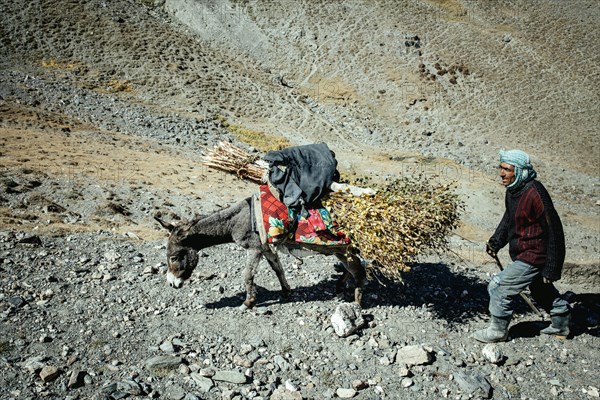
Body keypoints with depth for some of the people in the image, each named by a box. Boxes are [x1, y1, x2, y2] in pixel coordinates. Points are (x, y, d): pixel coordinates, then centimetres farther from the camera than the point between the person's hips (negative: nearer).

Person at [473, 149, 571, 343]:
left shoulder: (535, 194, -27)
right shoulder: (512, 190, 1)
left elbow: (553, 231, -24)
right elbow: (508, 218, 18)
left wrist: (552, 268, -21)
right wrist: (496, 241, 5)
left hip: (533, 257, -10)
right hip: (522, 253, 10)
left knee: (500, 288, -6)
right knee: (541, 289, 27)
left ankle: (498, 330, 13)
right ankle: (561, 325, 47)